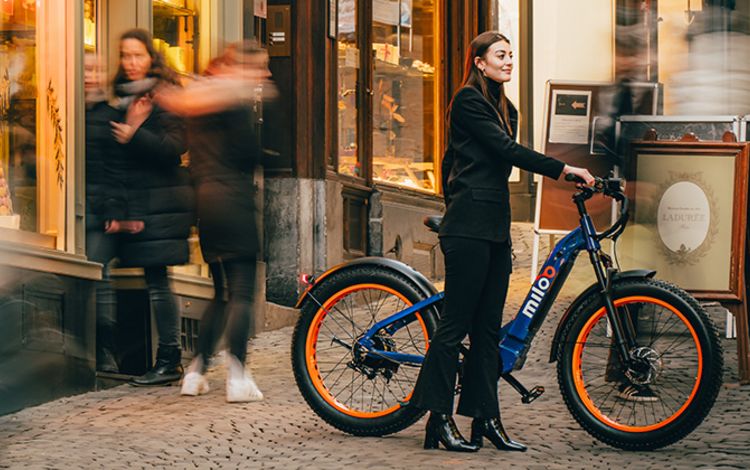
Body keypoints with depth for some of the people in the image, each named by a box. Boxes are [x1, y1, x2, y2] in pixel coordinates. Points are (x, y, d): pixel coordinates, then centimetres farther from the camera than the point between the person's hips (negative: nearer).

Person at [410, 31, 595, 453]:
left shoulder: (506, 109, 19)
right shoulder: (468, 100, -7)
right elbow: (506, 149, -15)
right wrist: (563, 169, -16)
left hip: (496, 227, 9)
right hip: (469, 226, -8)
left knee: (488, 326, 8)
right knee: (456, 322, -6)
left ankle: (487, 419, 10)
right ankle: (440, 419, -2)